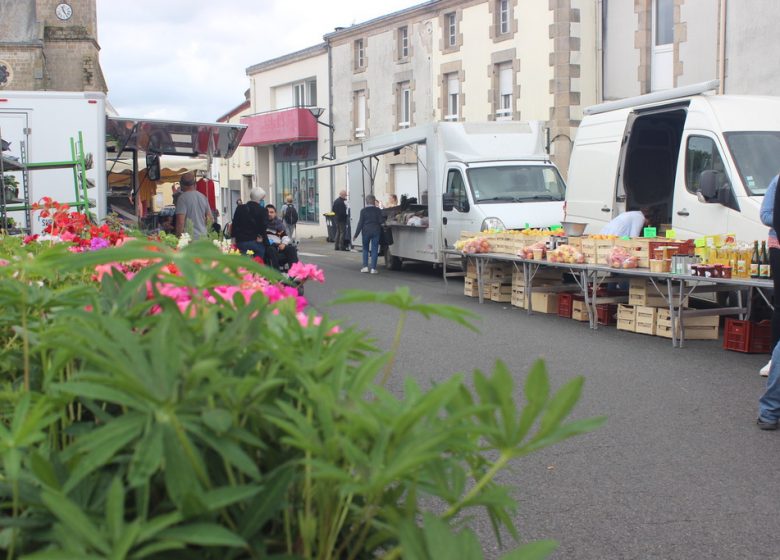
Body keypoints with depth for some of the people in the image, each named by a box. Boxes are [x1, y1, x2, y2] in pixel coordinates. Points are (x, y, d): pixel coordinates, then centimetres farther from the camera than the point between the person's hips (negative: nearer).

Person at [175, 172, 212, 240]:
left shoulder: (182, 198, -9)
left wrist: (178, 237, -9)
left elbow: (180, 222, -16)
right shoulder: (203, 197, 11)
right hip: (203, 237, 6)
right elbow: (210, 219, 16)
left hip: (189, 238, -6)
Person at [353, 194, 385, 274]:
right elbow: (381, 221, -6)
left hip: (366, 231, 0)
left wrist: (356, 234, 0)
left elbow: (360, 223, -5)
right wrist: (383, 216, 13)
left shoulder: (363, 211, -5)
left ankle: (365, 266, 5)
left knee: (365, 249, 14)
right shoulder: (378, 210, -4)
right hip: (376, 231, 0)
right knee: (374, 250, 3)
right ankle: (373, 268, -2)